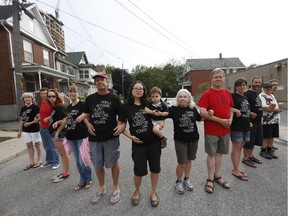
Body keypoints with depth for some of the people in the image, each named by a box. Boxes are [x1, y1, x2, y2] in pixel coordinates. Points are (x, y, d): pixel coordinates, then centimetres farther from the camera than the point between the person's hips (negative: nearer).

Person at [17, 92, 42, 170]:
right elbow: (21, 120, 12)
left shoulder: (35, 107, -9)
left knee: (37, 145, 7)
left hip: (35, 129, -6)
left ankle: (39, 161, 20)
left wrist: (30, 123, -19)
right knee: (29, 146, 11)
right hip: (26, 130, 6)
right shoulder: (23, 108, 8)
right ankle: (32, 162, 23)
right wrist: (20, 131, 12)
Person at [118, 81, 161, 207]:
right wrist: (130, 136, -10)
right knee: (139, 170, 9)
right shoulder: (126, 107, -3)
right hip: (138, 144, -1)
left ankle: (153, 192, 38)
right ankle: (137, 192, 40)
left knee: (155, 168, 13)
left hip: (154, 142, 2)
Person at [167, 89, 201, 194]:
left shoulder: (193, 108, 0)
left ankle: (187, 179, 40)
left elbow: (200, 118, 16)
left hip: (193, 139, 4)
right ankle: (178, 182, 28)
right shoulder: (174, 109, -10)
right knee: (182, 163, 2)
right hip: (180, 140, -3)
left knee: (189, 160, 18)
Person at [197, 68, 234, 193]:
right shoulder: (207, 94, -11)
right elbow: (203, 112, -18)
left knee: (219, 153, 16)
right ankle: (210, 179, 22)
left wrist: (230, 120, -3)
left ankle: (218, 176, 32)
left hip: (225, 129, 5)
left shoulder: (227, 93, 8)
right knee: (211, 154, 7)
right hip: (211, 130, -5)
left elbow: (230, 109, 17)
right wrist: (220, 120, -19)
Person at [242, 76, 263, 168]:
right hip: (250, 122, -9)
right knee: (248, 141, -1)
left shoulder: (257, 94, 16)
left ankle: (250, 156, 30)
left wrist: (260, 116, 15)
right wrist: (250, 113, -30)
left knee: (254, 140, 17)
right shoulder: (247, 94, -14)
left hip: (258, 122, 9)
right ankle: (245, 158, 11)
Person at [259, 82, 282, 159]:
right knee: (265, 137, -1)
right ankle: (263, 151, 10)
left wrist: (272, 107, -11)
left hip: (275, 120, 7)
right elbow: (264, 107, -17)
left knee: (272, 136, 11)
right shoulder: (261, 96, -8)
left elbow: (277, 106, 11)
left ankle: (269, 150, 23)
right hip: (266, 120, -7)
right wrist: (276, 110, -8)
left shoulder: (272, 96, 18)